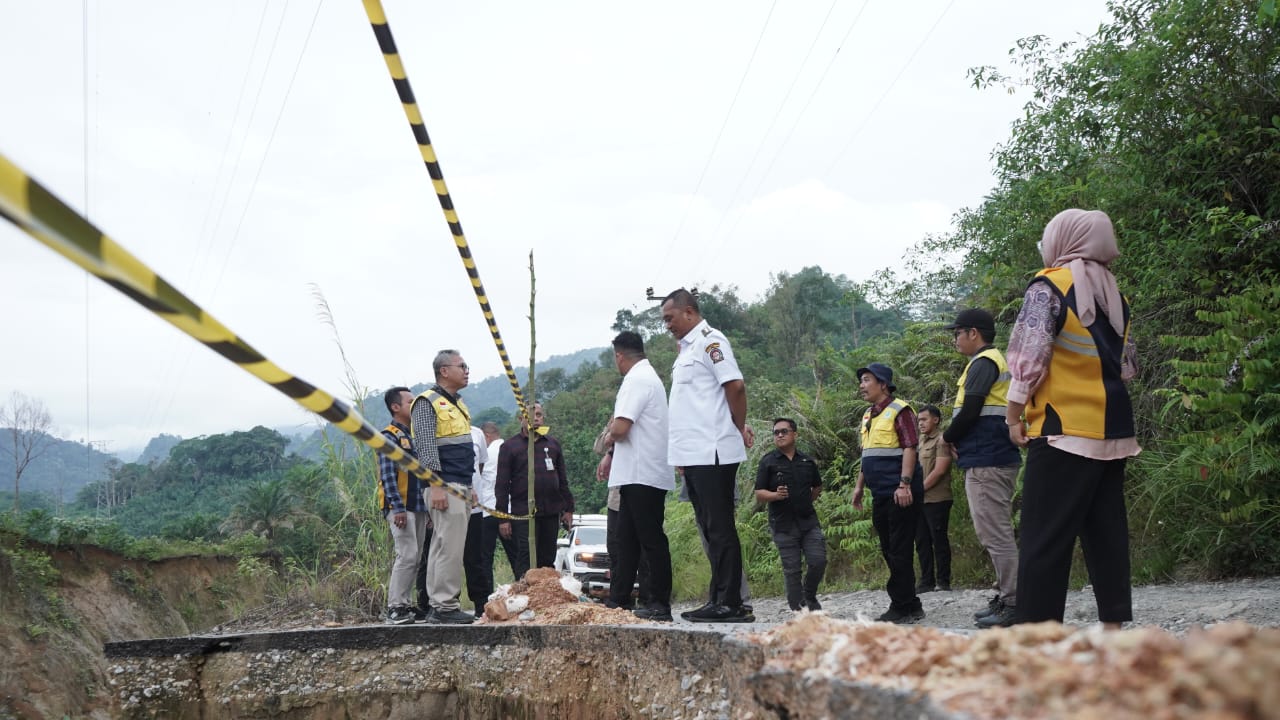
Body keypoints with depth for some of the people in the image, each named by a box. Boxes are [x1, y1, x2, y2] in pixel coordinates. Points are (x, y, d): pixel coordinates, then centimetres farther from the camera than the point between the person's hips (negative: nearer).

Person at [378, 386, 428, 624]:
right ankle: (395, 607, -10)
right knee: (407, 554, -15)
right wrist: (398, 507, -21)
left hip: (419, 506, 9)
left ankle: (402, 603, 15)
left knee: (414, 558, 9)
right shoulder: (389, 436, -7)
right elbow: (388, 475, -15)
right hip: (400, 507, -9)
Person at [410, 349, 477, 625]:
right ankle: (445, 607, -9)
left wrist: (470, 487, 22)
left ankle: (438, 605, 12)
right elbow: (426, 447, -15)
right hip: (444, 486, -9)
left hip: (462, 487, 9)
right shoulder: (427, 403, -7)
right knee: (450, 548, -11)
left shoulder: (458, 404, 22)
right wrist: (436, 486, -22)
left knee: (443, 548, 10)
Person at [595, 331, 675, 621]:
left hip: (642, 475, -10)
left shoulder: (637, 380, -13)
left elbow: (621, 428, -22)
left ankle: (659, 605, -4)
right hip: (639, 475, 10)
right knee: (624, 541, 13)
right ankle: (617, 601, 17)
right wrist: (612, 454, 18)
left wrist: (608, 441, -1)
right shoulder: (649, 377, 20)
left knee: (651, 540, -7)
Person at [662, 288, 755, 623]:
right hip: (695, 455, 10)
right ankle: (718, 600, 17)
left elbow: (735, 386, -17)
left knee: (720, 530, -7)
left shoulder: (709, 340, -9)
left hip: (711, 454, -10)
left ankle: (730, 604, -4)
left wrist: (739, 429, -6)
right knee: (711, 530, 12)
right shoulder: (687, 347, 20)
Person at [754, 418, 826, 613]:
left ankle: (810, 596, 21)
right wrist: (776, 495, -23)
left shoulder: (807, 461, 10)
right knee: (792, 569, -1)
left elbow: (817, 487, 26)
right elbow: (759, 494, -6)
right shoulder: (768, 461, -1)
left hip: (808, 521, 3)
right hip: (783, 525, -3)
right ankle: (798, 608, 8)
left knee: (818, 560, -4)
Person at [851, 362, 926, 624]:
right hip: (881, 494, 9)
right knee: (889, 551, 11)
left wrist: (904, 484, -23)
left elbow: (910, 448, -16)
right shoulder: (868, 416, 18)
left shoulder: (899, 410, -9)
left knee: (899, 551, -7)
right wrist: (859, 485, 22)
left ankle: (902, 608, -1)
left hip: (900, 493, -9)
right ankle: (910, 606, 19)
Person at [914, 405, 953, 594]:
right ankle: (926, 581, 12)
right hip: (919, 500, 8)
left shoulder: (941, 440, -6)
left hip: (936, 499, -8)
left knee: (939, 540, -4)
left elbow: (940, 470, -14)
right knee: (922, 541, 8)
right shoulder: (921, 441, 19)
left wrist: (920, 489, -10)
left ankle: (943, 582, 2)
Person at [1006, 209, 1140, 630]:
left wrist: (1013, 415, -7)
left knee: (1045, 536, -6)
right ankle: (1114, 622, 10)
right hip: (1113, 430, 7)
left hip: (1064, 429, -7)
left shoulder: (1048, 286, -6)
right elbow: (1128, 366, 17)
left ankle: (1036, 630, -9)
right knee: (1107, 531, 9)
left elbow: (1029, 357, -13)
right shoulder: (1113, 295, 15)